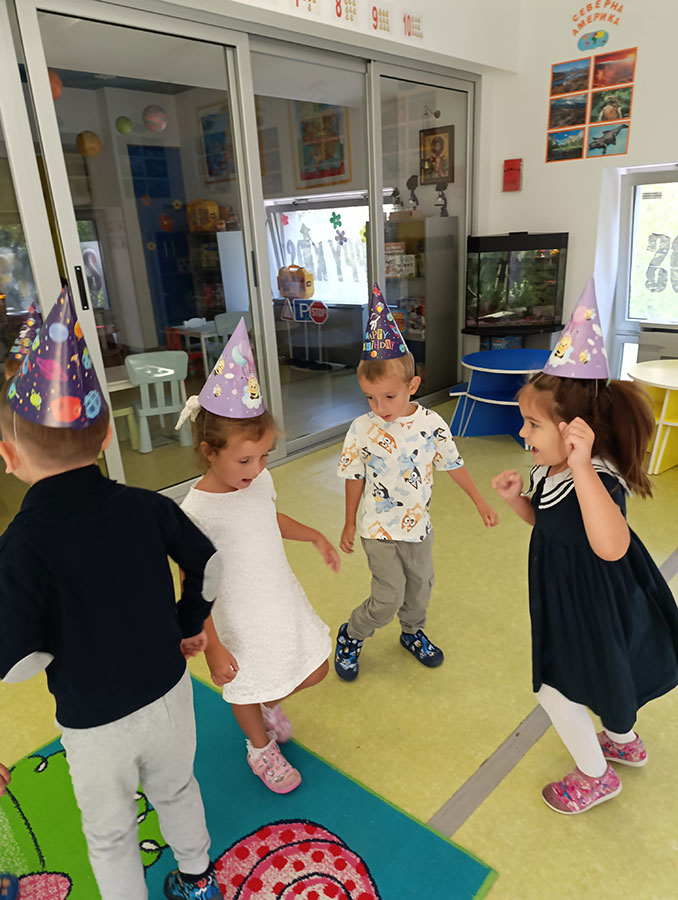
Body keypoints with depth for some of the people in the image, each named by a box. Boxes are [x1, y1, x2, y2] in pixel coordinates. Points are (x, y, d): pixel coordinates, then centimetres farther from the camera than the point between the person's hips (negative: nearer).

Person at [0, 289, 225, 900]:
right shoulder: (146, 507, -16)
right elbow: (207, 564, -3)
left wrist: (68, 643, -3)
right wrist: (191, 623, 13)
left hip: (96, 723, -4)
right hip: (168, 693, 4)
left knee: (110, 833, 24)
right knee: (177, 789, 31)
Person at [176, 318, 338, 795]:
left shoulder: (260, 481, -9)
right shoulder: (197, 511, -29)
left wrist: (315, 536, 4)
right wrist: (212, 647, -18)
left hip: (284, 601, 6)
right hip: (239, 620, -6)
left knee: (316, 669, 20)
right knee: (247, 692, 20)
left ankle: (271, 703, 52)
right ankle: (261, 749, 53)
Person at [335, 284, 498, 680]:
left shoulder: (431, 423, -11)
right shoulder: (362, 429, -15)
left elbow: (454, 464, 2)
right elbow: (355, 478, -4)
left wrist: (480, 501, 9)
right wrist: (349, 524, 3)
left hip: (418, 524, 3)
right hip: (379, 528, -3)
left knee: (421, 584, 19)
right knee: (388, 597, -3)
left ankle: (413, 632, 48)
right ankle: (351, 636, 24)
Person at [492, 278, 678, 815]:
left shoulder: (598, 480, -35)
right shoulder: (548, 469, -8)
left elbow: (610, 546, -55)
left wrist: (581, 467, -60)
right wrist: (517, 498, -10)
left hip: (594, 608, -9)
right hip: (566, 599, 9)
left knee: (555, 687, 8)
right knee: (601, 676, 31)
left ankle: (596, 777, 36)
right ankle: (624, 742, 59)